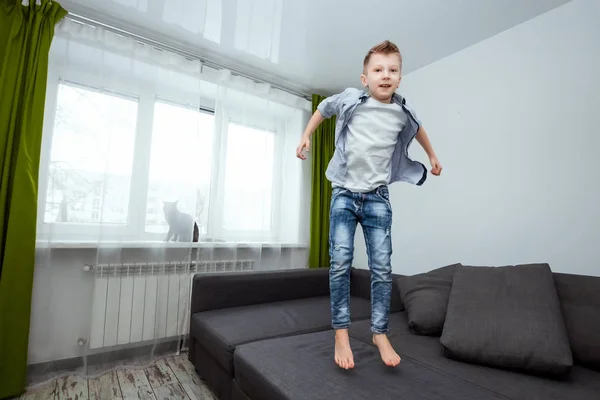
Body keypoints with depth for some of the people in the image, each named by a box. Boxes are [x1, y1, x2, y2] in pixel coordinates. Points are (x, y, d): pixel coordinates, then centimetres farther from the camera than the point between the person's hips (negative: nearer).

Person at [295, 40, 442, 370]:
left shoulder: (401, 112, 3)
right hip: (344, 194, -1)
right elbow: (323, 109, 18)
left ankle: (380, 333, 16)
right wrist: (306, 136, 15)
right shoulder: (349, 99, -2)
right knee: (340, 262, -8)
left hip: (377, 198, 2)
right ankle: (341, 333, 6)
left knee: (382, 267, -1)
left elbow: (417, 129, 26)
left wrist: (432, 156, 34)